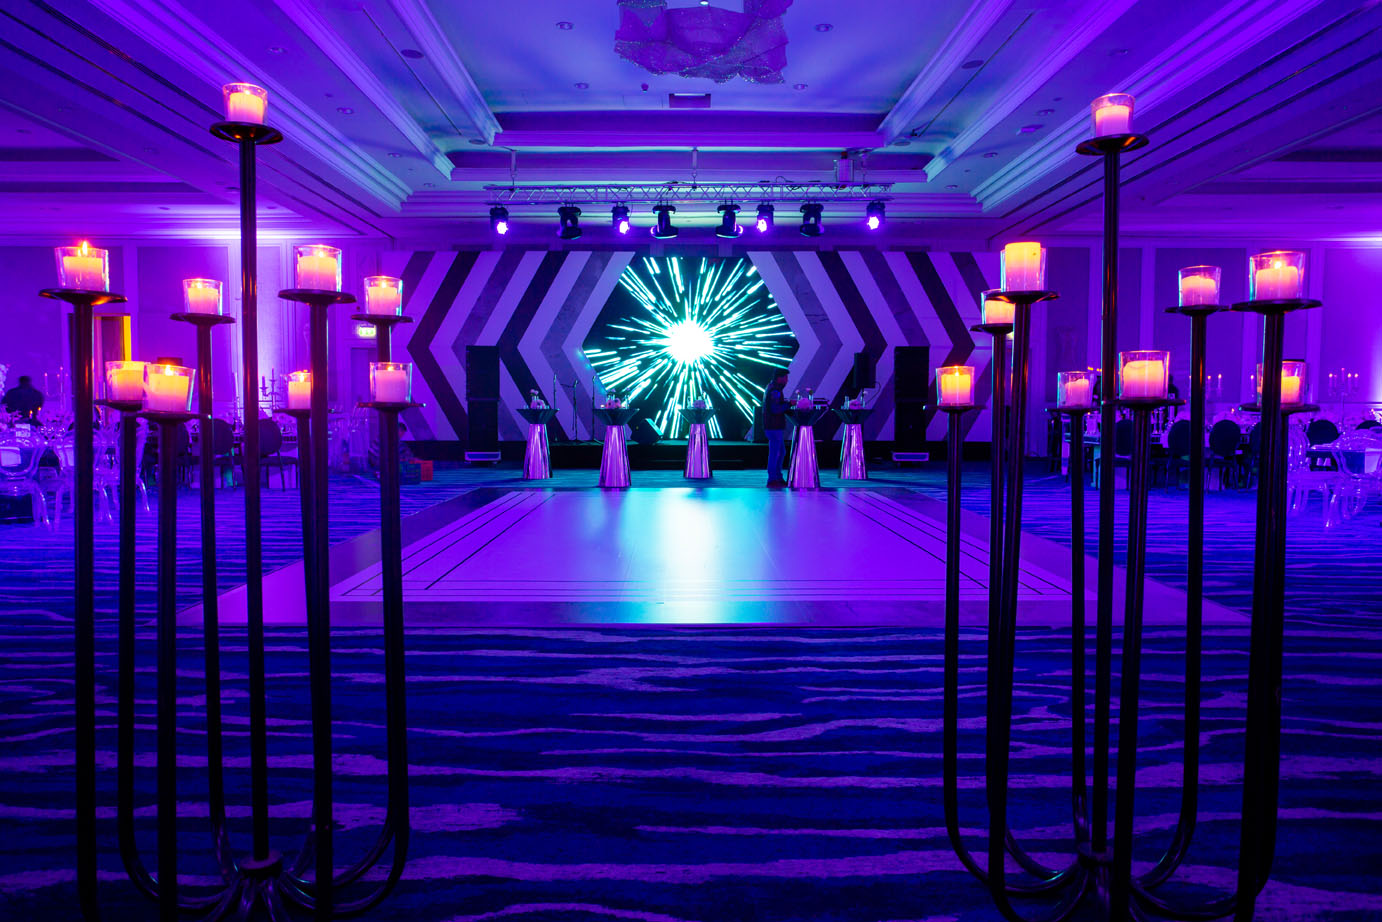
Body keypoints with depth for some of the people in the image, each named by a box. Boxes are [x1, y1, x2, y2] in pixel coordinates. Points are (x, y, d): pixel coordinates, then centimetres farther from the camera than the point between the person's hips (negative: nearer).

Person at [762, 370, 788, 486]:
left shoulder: (770, 387, 15)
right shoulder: (775, 391, -17)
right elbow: (776, 409, -25)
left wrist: (783, 402, 13)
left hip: (773, 427, 11)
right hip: (774, 427, -11)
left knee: (781, 452, 16)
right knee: (774, 453, -5)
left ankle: (778, 477, 22)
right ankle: (772, 480, -1)